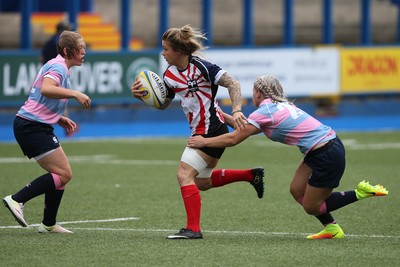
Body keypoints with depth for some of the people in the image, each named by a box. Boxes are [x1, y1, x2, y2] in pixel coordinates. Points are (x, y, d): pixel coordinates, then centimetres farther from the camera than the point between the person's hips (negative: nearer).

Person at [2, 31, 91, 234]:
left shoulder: (58, 66, 20)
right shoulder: (58, 67, -12)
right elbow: (46, 89, -33)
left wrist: (61, 119, 16)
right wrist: (75, 93, -35)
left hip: (32, 125, 10)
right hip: (33, 127, -10)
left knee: (61, 174, 12)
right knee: (63, 174, -13)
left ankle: (48, 224, 16)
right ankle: (17, 200, -15)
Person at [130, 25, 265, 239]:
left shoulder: (201, 67, -18)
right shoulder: (170, 75, 4)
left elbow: (232, 83, -19)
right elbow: (162, 104, 15)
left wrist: (236, 111, -32)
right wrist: (141, 95, -2)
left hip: (211, 130, -10)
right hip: (199, 131, 10)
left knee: (184, 175, -17)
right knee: (202, 182, 21)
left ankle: (193, 229, -16)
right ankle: (251, 175, 33)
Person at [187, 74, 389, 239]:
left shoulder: (265, 111, -10)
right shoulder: (280, 105, 16)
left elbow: (233, 139, -7)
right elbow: (248, 127, 27)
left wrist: (204, 142, 4)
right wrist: (225, 117, 29)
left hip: (327, 155, -9)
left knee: (311, 207, 3)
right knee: (297, 191, 14)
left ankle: (360, 192, -1)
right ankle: (331, 228, 16)